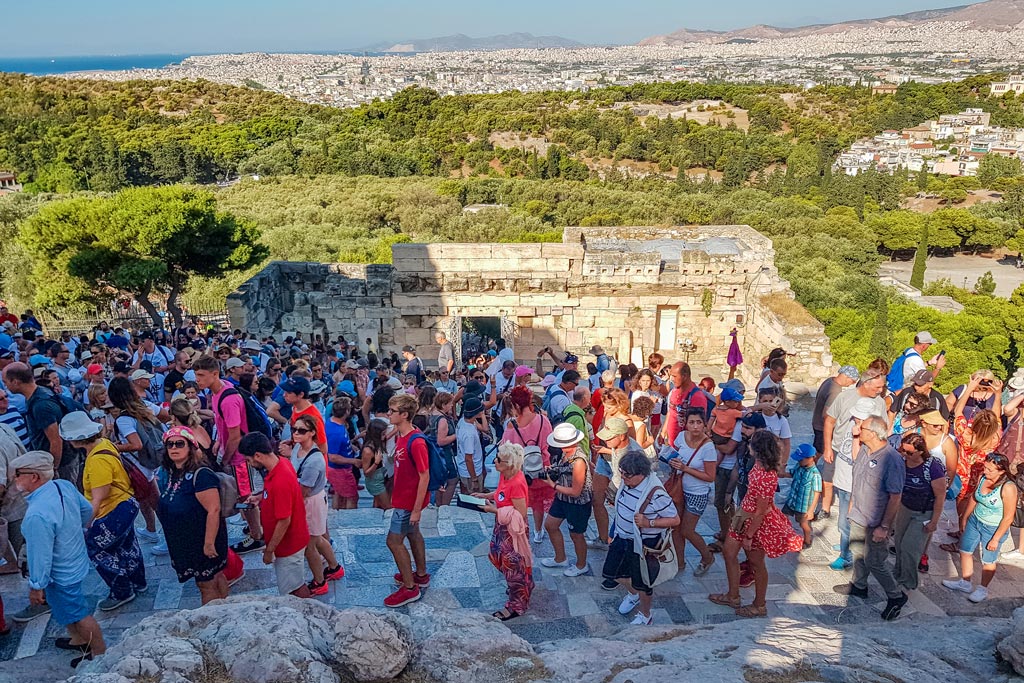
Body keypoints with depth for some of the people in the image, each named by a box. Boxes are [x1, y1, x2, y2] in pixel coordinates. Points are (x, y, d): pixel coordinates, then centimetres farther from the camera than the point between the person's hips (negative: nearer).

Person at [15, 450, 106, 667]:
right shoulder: (64, 486, -12)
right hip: (75, 560, 8)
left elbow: (40, 555, -28)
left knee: (78, 614, 14)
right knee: (68, 608, 30)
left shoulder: (37, 515, -37)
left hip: (60, 574, -8)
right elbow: (87, 510, 6)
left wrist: (36, 586, -14)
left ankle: (100, 653, 32)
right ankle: (79, 639, 51)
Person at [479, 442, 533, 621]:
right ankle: (524, 587, 49)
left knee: (513, 565, 6)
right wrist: (485, 495, 2)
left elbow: (520, 515, -28)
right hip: (503, 527, 9)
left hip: (513, 531, -9)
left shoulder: (517, 483, -31)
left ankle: (516, 606, 24)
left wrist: (494, 510, -25)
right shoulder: (505, 475, -5)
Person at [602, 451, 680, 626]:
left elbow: (675, 520, -22)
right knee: (613, 572, 22)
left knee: (642, 583, 12)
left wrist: (648, 523, -31)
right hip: (622, 537, 7)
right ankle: (633, 594, 52)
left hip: (644, 544, -7)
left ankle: (645, 617, 38)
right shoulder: (627, 482, -10)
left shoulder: (656, 495, -31)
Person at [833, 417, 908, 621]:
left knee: (874, 562, 2)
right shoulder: (864, 449, -3)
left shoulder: (892, 460, -28)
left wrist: (884, 527, -21)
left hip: (876, 523, -8)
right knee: (858, 551, 23)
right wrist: (852, 503, 20)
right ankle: (859, 586, 44)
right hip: (858, 516, 8)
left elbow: (895, 497, -23)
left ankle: (896, 596, 21)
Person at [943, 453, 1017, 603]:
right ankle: (965, 583, 39)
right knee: (965, 551, 18)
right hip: (975, 521, 6)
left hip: (993, 529, -6)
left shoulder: (1008, 488, -29)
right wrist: (964, 519, 15)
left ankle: (983, 589, 37)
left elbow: (1008, 518, -21)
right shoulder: (983, 478, -10)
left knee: (988, 561, 13)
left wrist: (996, 539, -16)